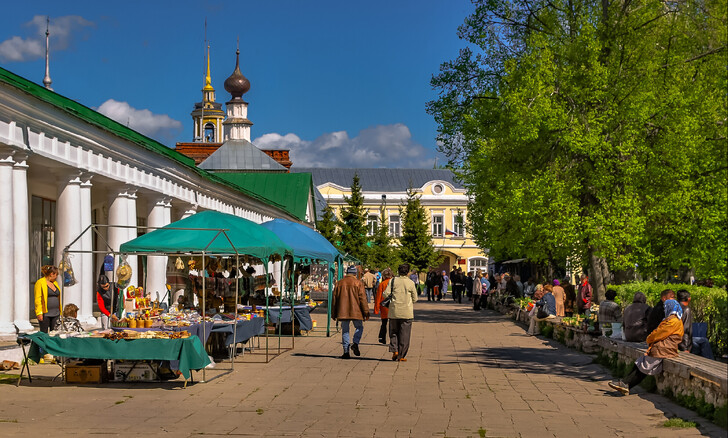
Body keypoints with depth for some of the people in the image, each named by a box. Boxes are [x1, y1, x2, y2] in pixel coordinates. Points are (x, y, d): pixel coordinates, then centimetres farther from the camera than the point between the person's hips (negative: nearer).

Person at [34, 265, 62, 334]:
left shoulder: (55, 283, 16)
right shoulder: (40, 282, -6)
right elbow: (38, 299, -11)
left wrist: (60, 312, 14)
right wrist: (39, 313, -17)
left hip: (56, 313, 6)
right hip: (45, 314, -6)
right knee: (44, 334, -2)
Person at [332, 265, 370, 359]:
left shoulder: (339, 283, 8)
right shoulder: (358, 283, -2)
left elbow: (334, 298, 10)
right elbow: (362, 298, -5)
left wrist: (333, 313, 16)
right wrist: (366, 312, -1)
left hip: (342, 312, 3)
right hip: (355, 311, -3)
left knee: (345, 330, 8)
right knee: (359, 327, 14)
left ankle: (346, 351, 3)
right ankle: (355, 343, -10)